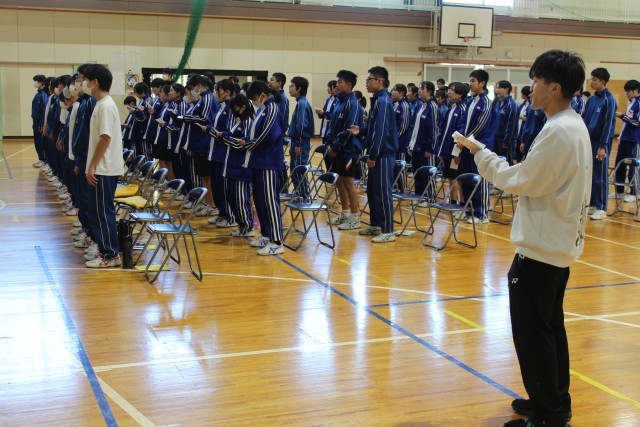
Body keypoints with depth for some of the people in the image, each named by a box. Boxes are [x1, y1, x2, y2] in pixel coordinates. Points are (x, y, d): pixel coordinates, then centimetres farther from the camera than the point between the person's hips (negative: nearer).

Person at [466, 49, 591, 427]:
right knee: (551, 327, 18)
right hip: (560, 244, 10)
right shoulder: (576, 126, 11)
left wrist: (482, 156, -6)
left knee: (532, 332, -2)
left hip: (541, 247, -10)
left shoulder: (558, 131, -20)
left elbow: (521, 182, -17)